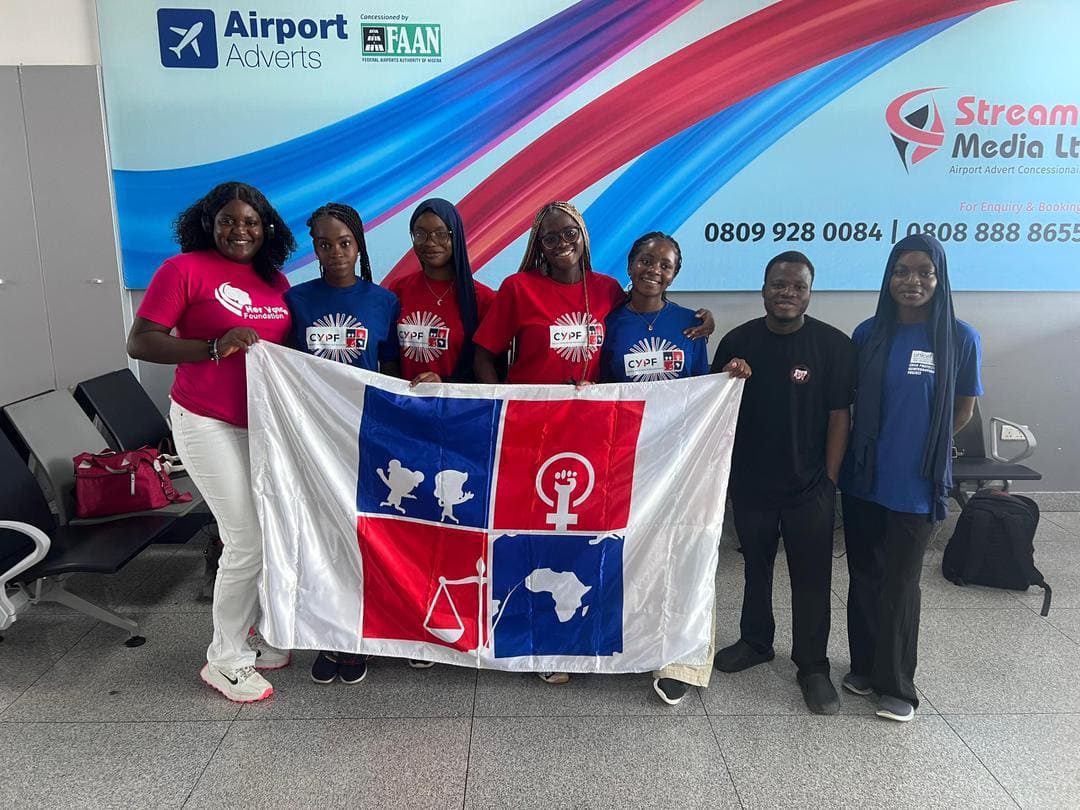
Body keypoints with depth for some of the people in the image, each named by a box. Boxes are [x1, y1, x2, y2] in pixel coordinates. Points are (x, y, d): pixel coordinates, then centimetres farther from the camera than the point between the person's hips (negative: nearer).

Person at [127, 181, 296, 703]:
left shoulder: (274, 279, 8)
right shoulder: (184, 269, -9)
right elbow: (140, 343, -13)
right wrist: (215, 347, -24)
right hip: (209, 424, -6)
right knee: (248, 541, -5)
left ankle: (243, 636, 32)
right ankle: (224, 660, 15)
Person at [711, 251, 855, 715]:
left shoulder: (834, 345, -8)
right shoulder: (738, 342, -2)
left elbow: (839, 415, -6)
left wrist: (830, 480, -7)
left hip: (809, 487, -2)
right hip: (750, 484, 3)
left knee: (812, 579, 6)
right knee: (755, 568, 18)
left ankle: (813, 666, 22)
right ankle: (755, 642, 38)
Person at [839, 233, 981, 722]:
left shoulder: (961, 339, -7)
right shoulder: (868, 334, 0)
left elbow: (963, 411, 4)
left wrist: (920, 446, 8)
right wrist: (878, 443, 2)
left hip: (917, 485, -3)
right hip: (863, 478, 3)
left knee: (900, 585, 6)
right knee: (864, 578, 14)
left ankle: (897, 685, 23)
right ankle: (864, 665, 32)